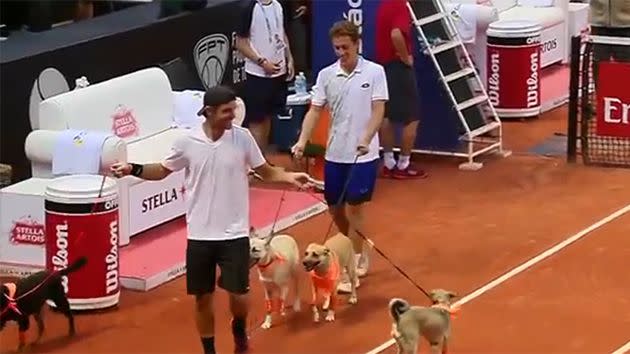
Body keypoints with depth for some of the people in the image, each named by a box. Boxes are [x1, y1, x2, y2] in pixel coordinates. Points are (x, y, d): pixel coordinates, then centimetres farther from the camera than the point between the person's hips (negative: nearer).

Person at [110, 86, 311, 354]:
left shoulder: (243, 137, -6)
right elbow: (162, 171, 8)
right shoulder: (187, 141, -7)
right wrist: (133, 170, -8)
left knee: (238, 295, -4)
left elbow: (266, 172, 3)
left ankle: (239, 331, 30)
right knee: (202, 298, 8)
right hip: (200, 235, 1)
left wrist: (291, 178, -16)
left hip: (234, 234, -1)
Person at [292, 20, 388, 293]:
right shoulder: (326, 75, 1)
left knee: (354, 208, -4)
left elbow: (378, 110, -11)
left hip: (364, 155, -4)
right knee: (335, 208, 10)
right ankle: (359, 254, 34)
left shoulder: (374, 72, -7)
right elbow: (315, 111, 1)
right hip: (335, 154, 4)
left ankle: (352, 269, 4)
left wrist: (366, 139, -25)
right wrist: (302, 141, -13)